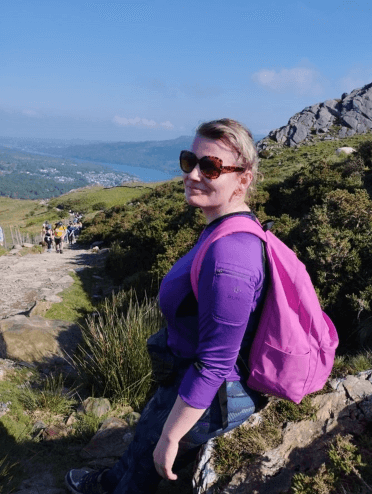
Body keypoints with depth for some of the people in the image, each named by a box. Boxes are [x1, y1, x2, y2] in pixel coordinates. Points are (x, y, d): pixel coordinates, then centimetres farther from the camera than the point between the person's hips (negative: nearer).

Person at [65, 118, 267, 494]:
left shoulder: (227, 257, -36)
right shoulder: (231, 229, -4)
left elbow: (213, 365, -30)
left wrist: (170, 437, -17)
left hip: (210, 399, -8)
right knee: (150, 425, 30)